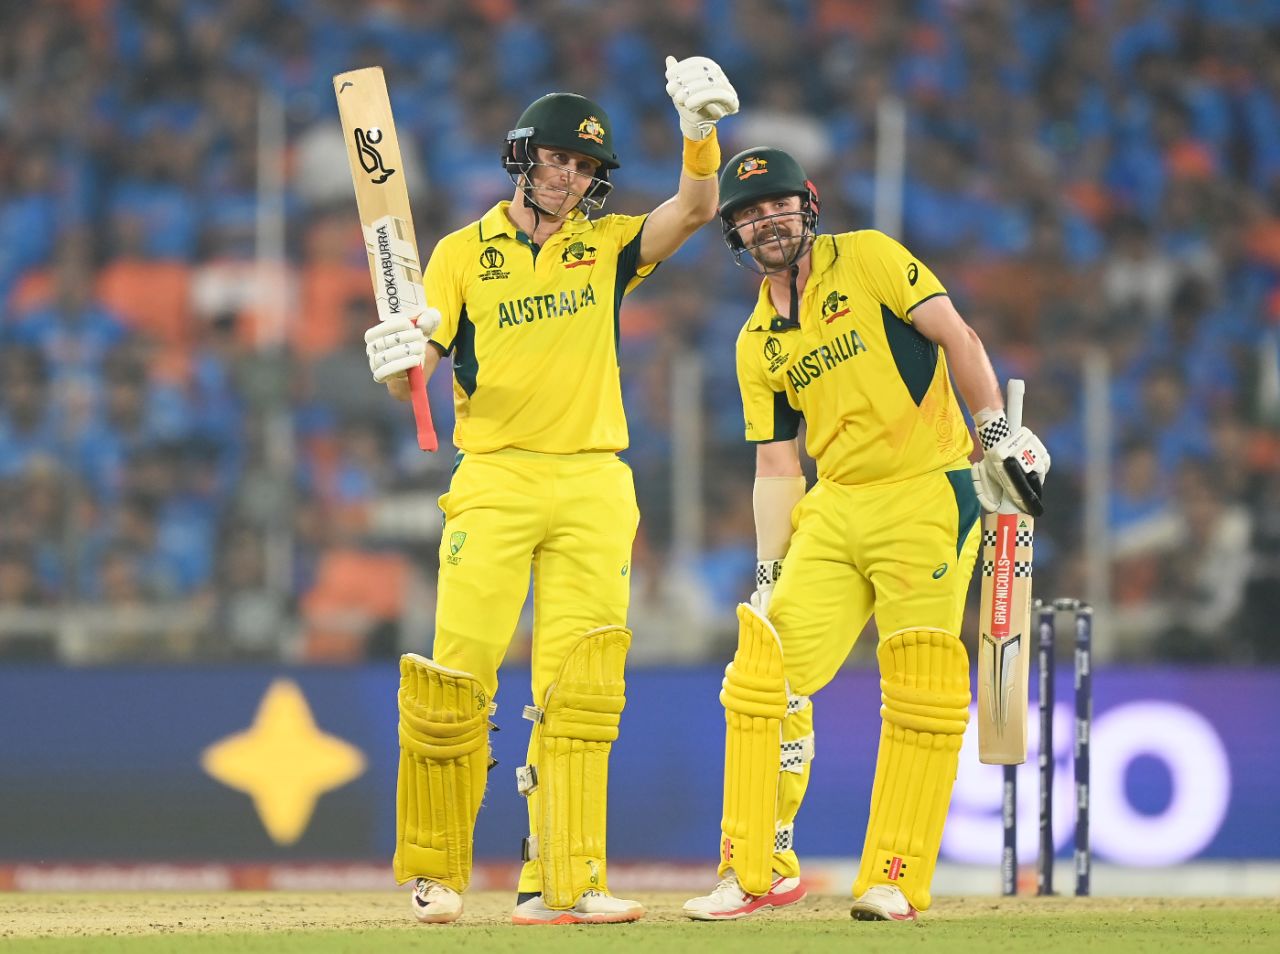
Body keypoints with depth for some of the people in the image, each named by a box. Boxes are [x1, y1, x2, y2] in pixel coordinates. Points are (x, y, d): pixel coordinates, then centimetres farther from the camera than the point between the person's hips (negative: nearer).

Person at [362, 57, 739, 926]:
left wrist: (700, 130, -22)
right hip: (494, 480, -2)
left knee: (580, 685, -5)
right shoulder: (464, 252, 7)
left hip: (593, 486, 2)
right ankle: (437, 873, 5)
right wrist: (398, 360, -24)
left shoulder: (606, 248, 12)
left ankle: (562, 883, -5)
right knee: (457, 674, -9)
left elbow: (697, 209, -3)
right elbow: (416, 368, 0)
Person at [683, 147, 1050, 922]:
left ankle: (896, 880, -3)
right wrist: (769, 573, 6)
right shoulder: (758, 344, 13)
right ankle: (759, 871, 4)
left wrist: (998, 429, -15)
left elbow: (954, 335, -6)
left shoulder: (866, 260, 0)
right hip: (833, 510, 5)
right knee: (765, 673, -3)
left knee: (921, 696, -8)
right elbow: (776, 465, 14)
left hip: (927, 496, -5)